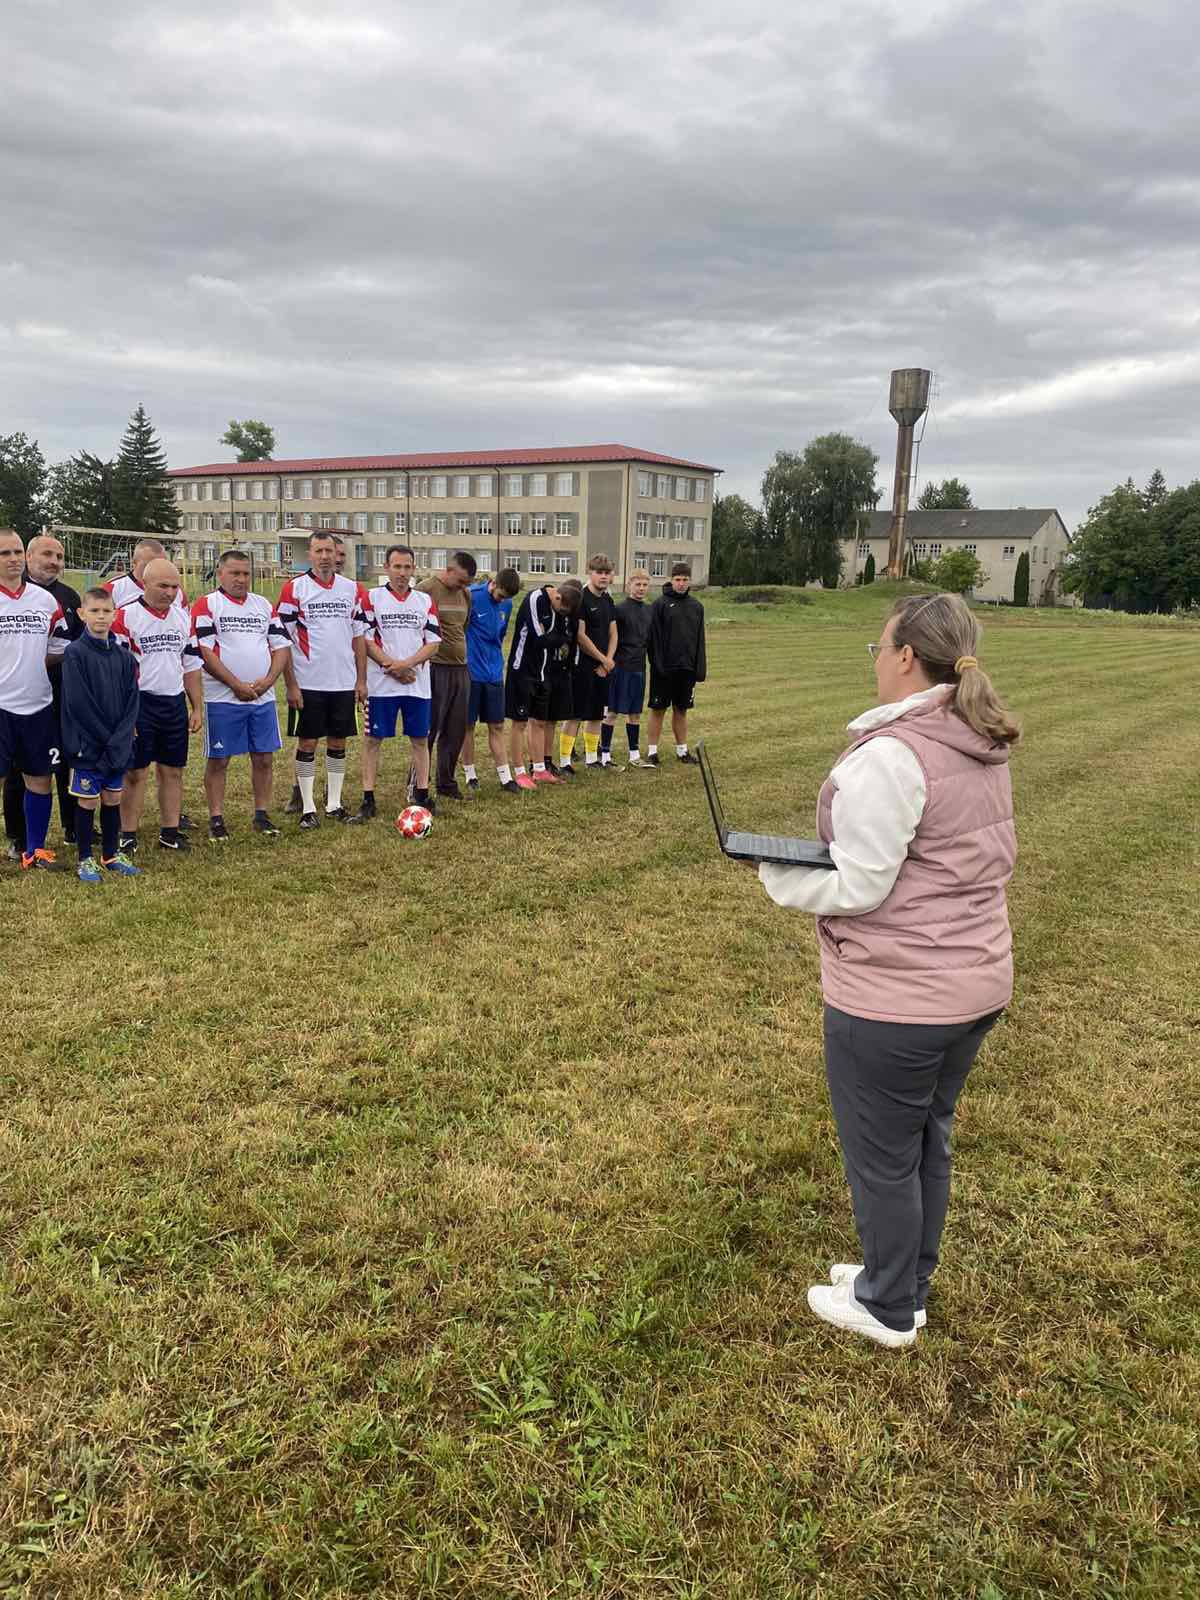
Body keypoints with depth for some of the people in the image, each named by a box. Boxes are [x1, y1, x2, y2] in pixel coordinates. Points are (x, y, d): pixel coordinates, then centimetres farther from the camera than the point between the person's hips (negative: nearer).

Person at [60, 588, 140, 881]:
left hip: (118, 746, 4)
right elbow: (77, 703, -14)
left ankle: (111, 854, 24)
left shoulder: (123, 656, 5)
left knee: (112, 799, 12)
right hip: (87, 744, -4)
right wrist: (105, 739, -14)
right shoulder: (75, 653, -9)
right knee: (87, 801, 3)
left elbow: (131, 702, 2)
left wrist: (120, 741, -9)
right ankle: (85, 859, 14)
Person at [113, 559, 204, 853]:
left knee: (173, 771, 9)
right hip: (139, 704, -5)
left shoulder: (183, 618, 10)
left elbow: (191, 666, 15)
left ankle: (170, 832, 18)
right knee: (135, 773, 0)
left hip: (175, 703, 5)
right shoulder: (125, 616, -9)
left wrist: (197, 708, 12)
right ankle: (128, 837, 8)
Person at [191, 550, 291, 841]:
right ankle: (216, 819, 11)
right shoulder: (207, 604, -2)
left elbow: (281, 647, 10)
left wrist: (267, 681, -7)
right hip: (223, 698, -4)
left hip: (263, 697, 4)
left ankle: (261, 814, 19)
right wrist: (237, 685, -14)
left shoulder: (265, 605, 13)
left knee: (264, 758, 7)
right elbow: (204, 652, -10)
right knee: (218, 760, 2)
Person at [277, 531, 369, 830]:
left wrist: (361, 679, 5)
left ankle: (334, 803, 18)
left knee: (338, 743, 9)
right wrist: (291, 685, -10)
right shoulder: (294, 589, -4)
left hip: (344, 683, 3)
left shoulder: (353, 590, 7)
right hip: (307, 683, -3)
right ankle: (307, 807, 10)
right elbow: (283, 640, -5)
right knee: (307, 743, 3)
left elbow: (359, 637, 10)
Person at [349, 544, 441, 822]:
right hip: (381, 684, -3)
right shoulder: (371, 598, 0)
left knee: (420, 739, 7)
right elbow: (365, 641, -6)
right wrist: (392, 668, -14)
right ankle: (368, 801, 6)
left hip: (418, 684, 3)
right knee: (373, 739, 0)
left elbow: (433, 643, 2)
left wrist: (406, 664, -13)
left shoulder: (425, 601, 9)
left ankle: (421, 796, 17)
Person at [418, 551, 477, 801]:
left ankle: (447, 782, 21)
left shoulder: (465, 594, 12)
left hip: (461, 669, 7)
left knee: (455, 730, 10)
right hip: (435, 668, -7)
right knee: (428, 729, -2)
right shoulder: (427, 590, -9)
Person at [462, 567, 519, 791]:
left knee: (497, 726, 7)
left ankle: (505, 776, 10)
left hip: (494, 673, 5)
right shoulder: (471, 596, -14)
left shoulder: (507, 604, 6)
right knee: (468, 725, 5)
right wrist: (463, 661, -9)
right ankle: (470, 776, 15)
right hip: (470, 671, -5)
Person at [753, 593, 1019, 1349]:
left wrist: (777, 873, -5)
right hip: (978, 984, 9)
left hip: (893, 1000, -9)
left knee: (882, 1158, 11)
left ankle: (887, 1309, 31)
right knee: (929, 1142, 23)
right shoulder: (986, 748, 4)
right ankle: (907, 1283, 42)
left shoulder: (888, 757, -23)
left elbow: (859, 889, -20)